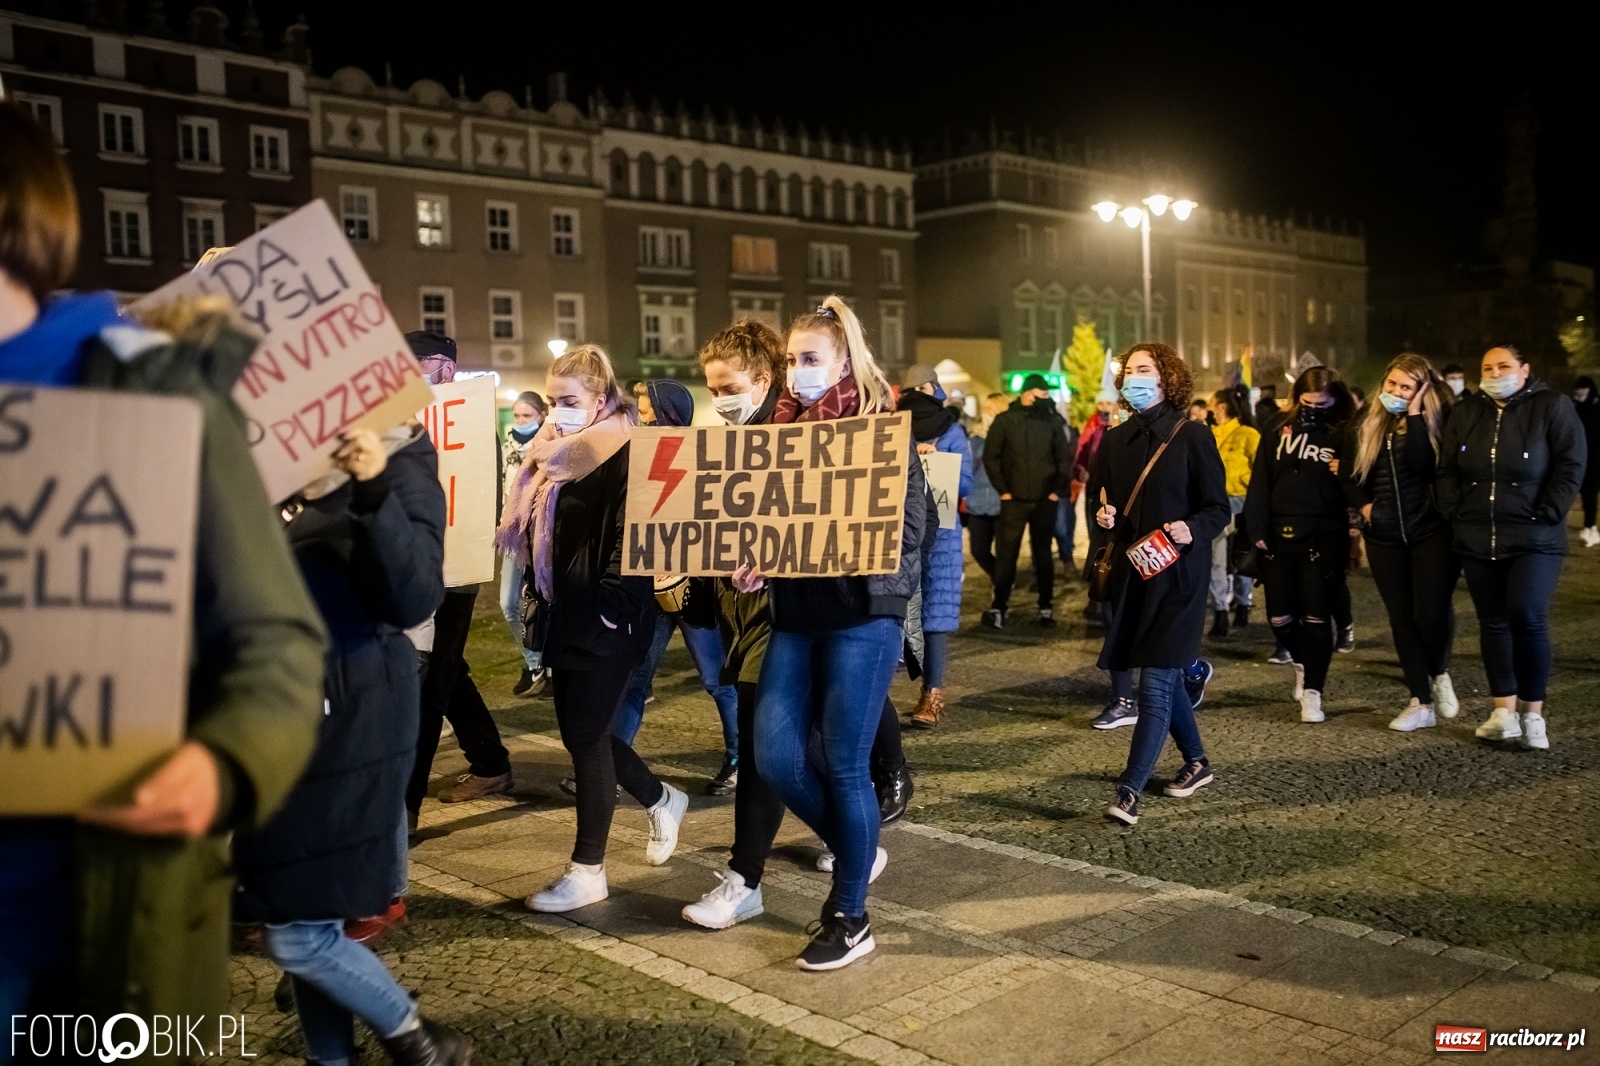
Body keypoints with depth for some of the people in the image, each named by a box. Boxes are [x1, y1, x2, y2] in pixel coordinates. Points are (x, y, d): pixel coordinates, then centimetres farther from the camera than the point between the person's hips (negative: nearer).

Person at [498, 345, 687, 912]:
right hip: (562, 619, 9)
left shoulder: (622, 456, -13)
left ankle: (588, 871, 11)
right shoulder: (553, 455, 13)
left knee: (587, 739, -1)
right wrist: (541, 601, 13)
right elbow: (534, 535, 20)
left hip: (602, 625, -9)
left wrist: (610, 609, -23)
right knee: (580, 734, 15)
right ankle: (660, 799, 38)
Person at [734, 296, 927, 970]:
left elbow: (908, 527, -8)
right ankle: (856, 851, 26)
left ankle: (849, 918, 17)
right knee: (774, 752, -2)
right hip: (794, 614, 6)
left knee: (844, 764, -1)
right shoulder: (783, 428, 12)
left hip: (863, 614, -5)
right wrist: (752, 564, -4)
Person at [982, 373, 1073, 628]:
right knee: (1006, 555, -1)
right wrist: (1002, 489, -5)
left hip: (1045, 501, 2)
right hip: (1013, 500, -2)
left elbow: (1065, 457, 7)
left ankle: (1045, 606, 15)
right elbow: (991, 457, -1)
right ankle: (998, 606, 3)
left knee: (1043, 554, 9)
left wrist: (1058, 490, 0)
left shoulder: (1052, 421, 4)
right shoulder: (1005, 420, -1)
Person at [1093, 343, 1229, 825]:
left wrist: (1192, 530, -25)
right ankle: (1196, 761, 36)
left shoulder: (1192, 436, -8)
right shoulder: (1115, 441, 8)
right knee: (1166, 675, 17)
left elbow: (1218, 508, -6)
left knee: (1156, 680, -10)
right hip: (1131, 570, 6)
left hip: (1177, 573, -6)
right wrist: (1103, 515, -4)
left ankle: (1129, 790, -11)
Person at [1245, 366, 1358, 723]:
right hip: (1281, 536, 2)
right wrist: (1258, 529, -5)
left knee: (1316, 617, 0)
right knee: (1279, 617, 6)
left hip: (1325, 538, -2)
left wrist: (1345, 475, -14)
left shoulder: (1345, 436, 2)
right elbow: (1260, 483, 1)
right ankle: (1302, 662, 36)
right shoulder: (1278, 432, 5)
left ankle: (1312, 692, 8)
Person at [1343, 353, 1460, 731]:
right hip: (1384, 534, 4)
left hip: (1431, 530, -4)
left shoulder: (1436, 420, -7)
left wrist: (1414, 415, -20)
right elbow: (1347, 470, 16)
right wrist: (1363, 504, 1)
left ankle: (1440, 673, 20)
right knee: (1401, 618, 6)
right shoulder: (1367, 423, 6)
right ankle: (1421, 703, 14)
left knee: (1431, 613, -12)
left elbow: (1424, 466, -24)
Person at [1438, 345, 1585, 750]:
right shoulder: (1465, 413, 10)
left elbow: (1571, 464, -6)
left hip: (1533, 539, -4)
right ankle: (1505, 712, 15)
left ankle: (1533, 712, 2)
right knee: (1493, 623, 7)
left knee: (1528, 618, -14)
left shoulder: (1552, 406, -2)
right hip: (1477, 540, 4)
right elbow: (1447, 470, 12)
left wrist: (1547, 515, -13)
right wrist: (1454, 514, 1)